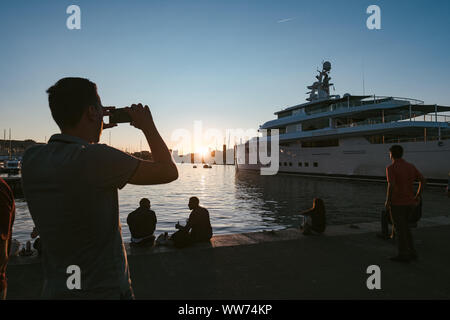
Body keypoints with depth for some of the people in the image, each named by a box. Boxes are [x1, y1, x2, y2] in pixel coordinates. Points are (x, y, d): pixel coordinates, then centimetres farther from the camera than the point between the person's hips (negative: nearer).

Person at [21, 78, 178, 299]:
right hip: (105, 290, -6)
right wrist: (148, 126, -4)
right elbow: (169, 172, -16)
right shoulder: (96, 158, -25)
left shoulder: (31, 159, -6)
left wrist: (91, 131, 13)